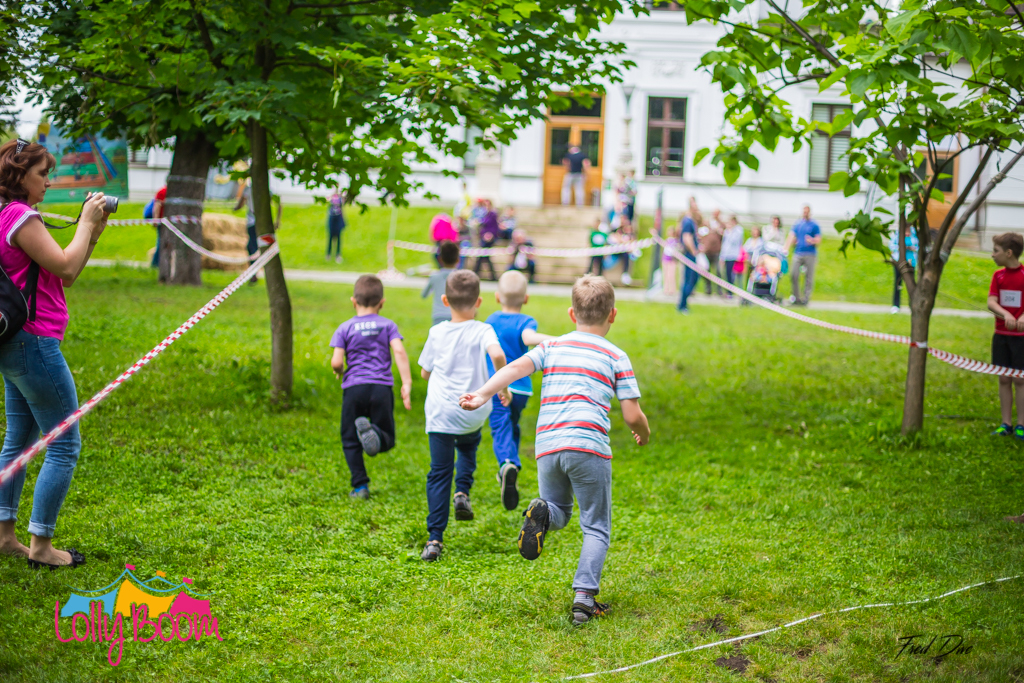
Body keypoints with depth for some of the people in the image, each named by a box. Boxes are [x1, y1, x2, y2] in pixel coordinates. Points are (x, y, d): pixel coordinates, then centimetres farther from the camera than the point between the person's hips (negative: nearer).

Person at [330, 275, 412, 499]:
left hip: (354, 388, 0)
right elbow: (399, 352, -8)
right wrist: (406, 383, -10)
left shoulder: (345, 328, 5)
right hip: (382, 387, 0)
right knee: (387, 441, 8)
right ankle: (373, 430, -26)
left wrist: (340, 371, 20)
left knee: (350, 441, 10)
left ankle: (360, 486, 1)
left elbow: (336, 362, -3)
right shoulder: (388, 325, 7)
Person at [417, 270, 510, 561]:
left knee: (439, 473, 2)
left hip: (441, 412, 0)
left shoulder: (437, 333, 2)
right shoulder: (482, 331, -5)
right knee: (468, 445, 34)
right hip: (474, 413, 0)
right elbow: (498, 355, -25)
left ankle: (435, 538, -6)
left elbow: (425, 372, 12)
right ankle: (463, 491, 13)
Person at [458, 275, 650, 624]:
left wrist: (481, 395, -7)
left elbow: (516, 367, -1)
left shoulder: (552, 347, 16)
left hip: (547, 447, 3)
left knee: (560, 512, 23)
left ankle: (542, 512, -12)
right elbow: (632, 415, 5)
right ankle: (585, 596, -8)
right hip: (589, 445, -3)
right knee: (596, 528, 8)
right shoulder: (616, 357, 9)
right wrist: (644, 433, 25)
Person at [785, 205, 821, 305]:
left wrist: (813, 241, -22)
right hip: (797, 253, 3)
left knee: (808, 277, -3)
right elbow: (791, 237, 8)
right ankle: (796, 296, 4)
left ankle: (806, 298, 3)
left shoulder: (814, 226, 4)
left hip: (810, 254, -3)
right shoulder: (797, 224, 14)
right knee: (794, 274, -6)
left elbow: (818, 240, 1)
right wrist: (786, 249, -5)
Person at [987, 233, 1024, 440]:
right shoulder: (998, 275, 4)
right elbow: (991, 302, -5)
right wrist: (1005, 315, -24)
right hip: (1001, 335, 4)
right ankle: (1006, 424, 14)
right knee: (1004, 379, 7)